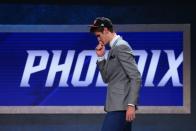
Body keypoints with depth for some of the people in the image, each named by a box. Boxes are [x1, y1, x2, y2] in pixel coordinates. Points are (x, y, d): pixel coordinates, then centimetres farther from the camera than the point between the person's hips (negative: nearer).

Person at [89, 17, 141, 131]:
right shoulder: (114, 48, 19)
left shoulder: (121, 46, -11)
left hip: (120, 106, -10)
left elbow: (136, 77, -18)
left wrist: (131, 104, -23)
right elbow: (107, 78, 22)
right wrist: (101, 57, 9)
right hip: (117, 105, 10)